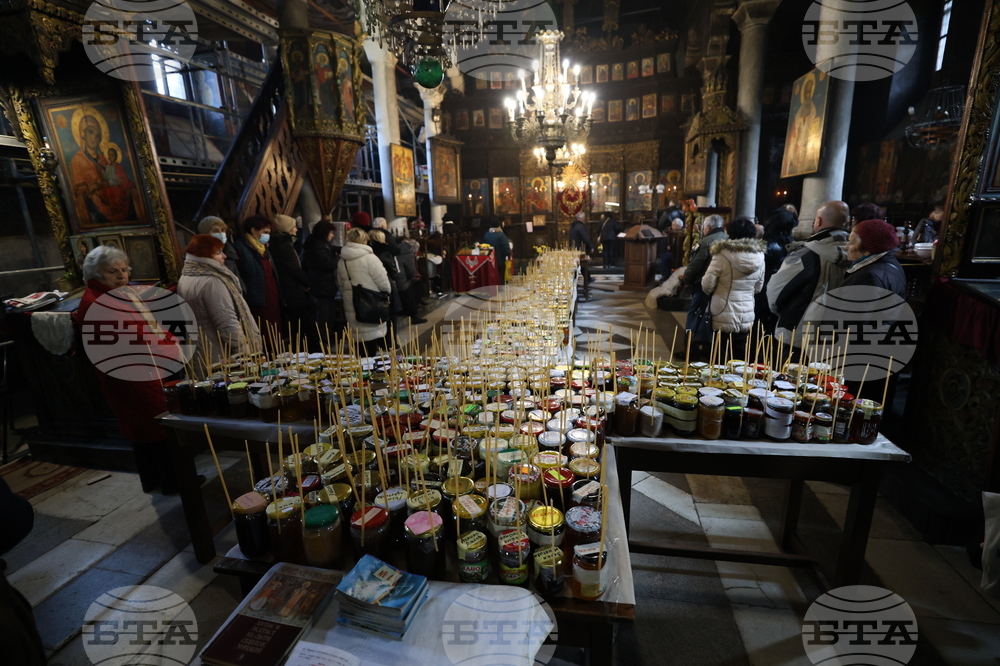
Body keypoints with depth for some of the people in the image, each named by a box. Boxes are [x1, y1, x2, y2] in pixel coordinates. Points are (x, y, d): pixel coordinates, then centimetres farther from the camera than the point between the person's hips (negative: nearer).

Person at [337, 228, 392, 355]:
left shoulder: (341, 261, 6)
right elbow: (383, 282, -11)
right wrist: (387, 291, 8)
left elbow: (340, 285, 14)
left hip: (351, 306, 5)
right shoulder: (369, 258, -12)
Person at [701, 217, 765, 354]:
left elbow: (707, 286, -11)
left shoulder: (723, 254, -12)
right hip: (746, 316, 4)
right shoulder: (759, 255, 3)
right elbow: (758, 287, 12)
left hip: (723, 318, -4)